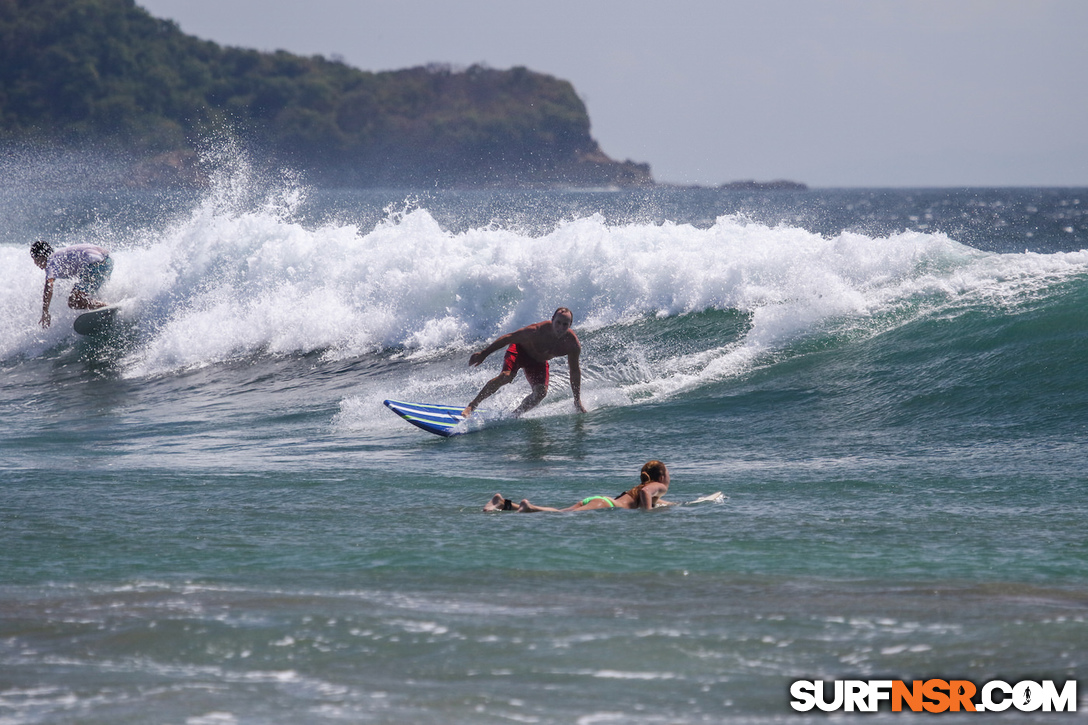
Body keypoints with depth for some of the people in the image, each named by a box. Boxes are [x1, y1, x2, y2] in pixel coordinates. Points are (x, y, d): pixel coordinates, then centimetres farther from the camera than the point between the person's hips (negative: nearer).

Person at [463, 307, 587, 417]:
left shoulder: (573, 345, -26)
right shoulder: (537, 331, -37)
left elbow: (575, 371, -10)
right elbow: (508, 338, -27)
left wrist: (577, 401, -4)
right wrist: (483, 353, -24)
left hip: (539, 362, 4)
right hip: (520, 350, -4)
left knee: (541, 393, -18)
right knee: (506, 376, -29)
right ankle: (472, 406, -18)